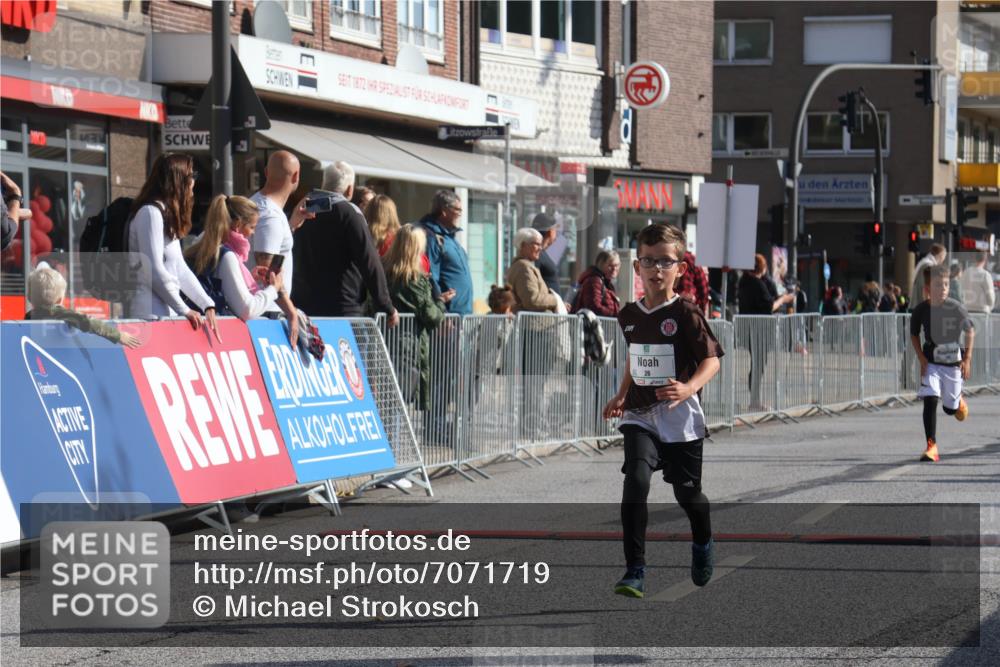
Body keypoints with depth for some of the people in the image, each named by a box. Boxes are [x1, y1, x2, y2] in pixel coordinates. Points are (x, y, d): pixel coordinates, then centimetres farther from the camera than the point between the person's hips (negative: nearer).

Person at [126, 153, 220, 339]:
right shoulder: (151, 213, -9)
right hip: (152, 315, -9)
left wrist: (207, 305, 9)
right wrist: (184, 310, -11)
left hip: (167, 313, 9)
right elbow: (154, 270, -15)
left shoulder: (168, 215, 21)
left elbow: (180, 269, 17)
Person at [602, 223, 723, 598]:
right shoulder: (629, 316, 6)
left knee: (687, 491, 11)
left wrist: (689, 387, -31)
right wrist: (622, 396, 19)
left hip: (679, 416, -3)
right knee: (636, 481, -19)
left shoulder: (686, 314, -10)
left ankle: (703, 544, 45)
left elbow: (712, 359, -14)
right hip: (640, 415, 3)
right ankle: (634, 570, -19)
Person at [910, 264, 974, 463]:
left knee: (950, 408, 11)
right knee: (930, 401, -17)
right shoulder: (920, 310, -12)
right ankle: (932, 447, -14)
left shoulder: (956, 308, -15)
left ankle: (958, 400, 50)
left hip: (953, 363, 0)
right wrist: (922, 359, -7)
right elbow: (914, 335, 4)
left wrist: (967, 359, -9)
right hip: (931, 363, 0)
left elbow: (970, 331, -2)